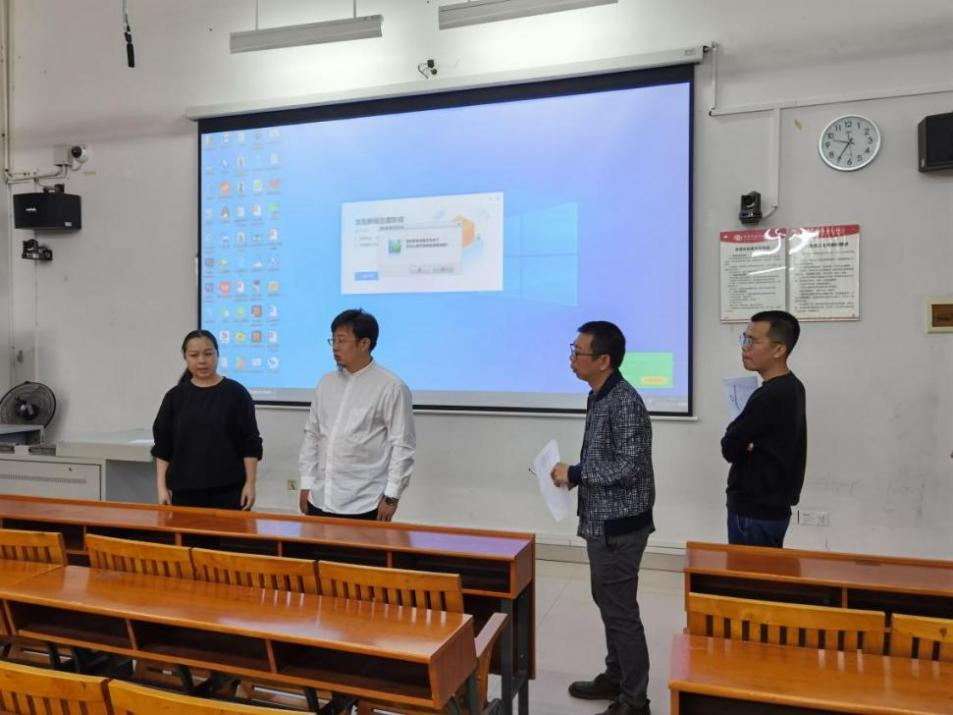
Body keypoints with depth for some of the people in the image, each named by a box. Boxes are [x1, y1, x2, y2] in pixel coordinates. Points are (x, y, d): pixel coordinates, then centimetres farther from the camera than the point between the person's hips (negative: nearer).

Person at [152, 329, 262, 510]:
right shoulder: (175, 397, 7)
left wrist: (250, 483, -6)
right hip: (185, 491, 2)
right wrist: (162, 485, 2)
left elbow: (250, 443, -2)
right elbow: (163, 445, 8)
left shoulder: (236, 393, -1)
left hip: (228, 489, -2)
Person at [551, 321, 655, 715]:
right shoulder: (598, 397, 8)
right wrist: (573, 474, 3)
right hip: (601, 520, 10)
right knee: (607, 602, 21)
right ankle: (615, 677, 38)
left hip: (619, 524, -10)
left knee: (621, 610, 3)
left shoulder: (624, 403, -22)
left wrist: (574, 474, -19)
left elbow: (628, 467, -26)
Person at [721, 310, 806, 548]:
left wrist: (745, 446, 3)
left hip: (755, 513, -9)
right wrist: (747, 445, -3)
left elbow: (729, 448, -16)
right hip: (773, 507, 9)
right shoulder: (792, 388, 7)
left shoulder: (769, 397, -23)